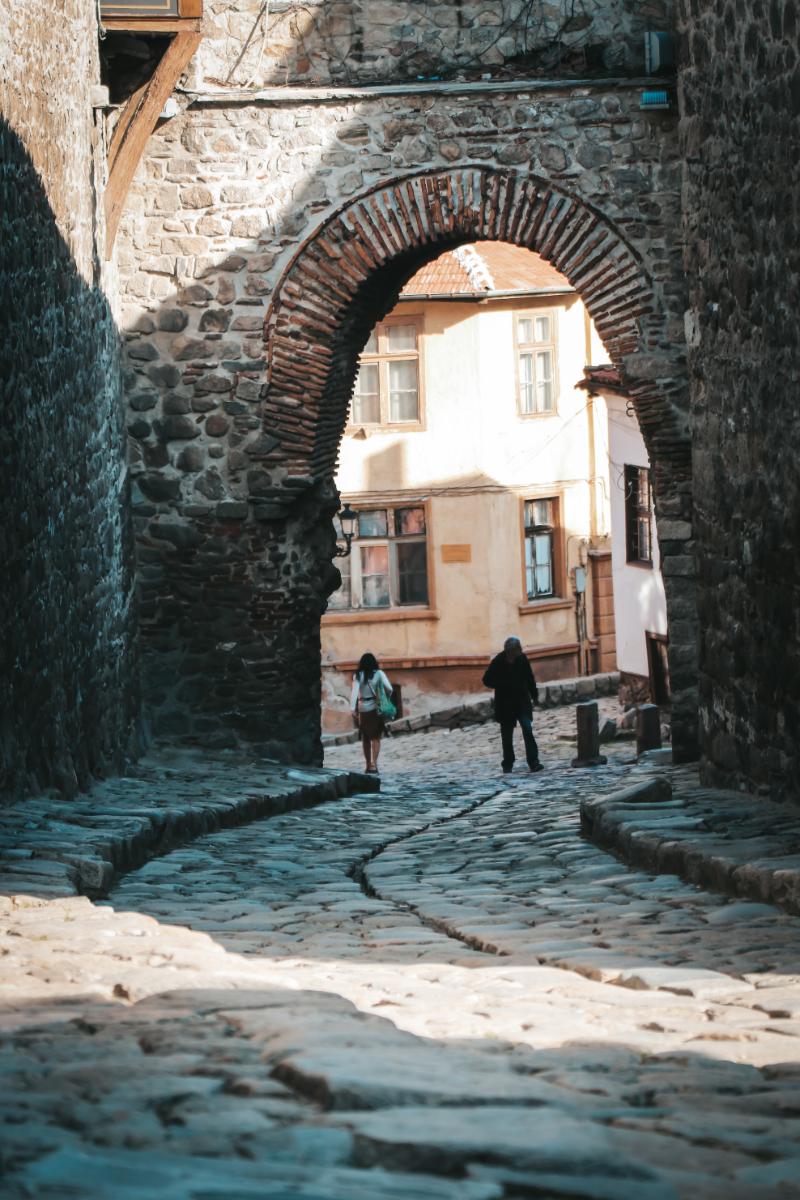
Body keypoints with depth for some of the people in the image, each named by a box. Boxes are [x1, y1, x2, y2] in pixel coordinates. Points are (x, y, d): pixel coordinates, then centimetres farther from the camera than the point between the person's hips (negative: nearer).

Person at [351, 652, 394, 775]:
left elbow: (354, 692, -10)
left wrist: (353, 709, -12)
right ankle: (373, 764, -11)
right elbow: (389, 688, -10)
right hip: (375, 708, -2)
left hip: (362, 709, 2)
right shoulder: (378, 674, -3)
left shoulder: (358, 676, 0)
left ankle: (368, 765, 19)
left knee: (365, 738, 13)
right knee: (376, 738, 1)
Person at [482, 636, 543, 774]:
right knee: (507, 735, 6)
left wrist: (534, 695, 12)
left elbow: (529, 677, 9)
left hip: (522, 701, 1)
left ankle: (534, 762, -11)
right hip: (505, 704, -1)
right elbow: (487, 680, -7)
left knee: (527, 729, -10)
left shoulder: (522, 658, -4)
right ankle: (507, 764, 17)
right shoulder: (498, 661, -12)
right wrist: (504, 684, -17)